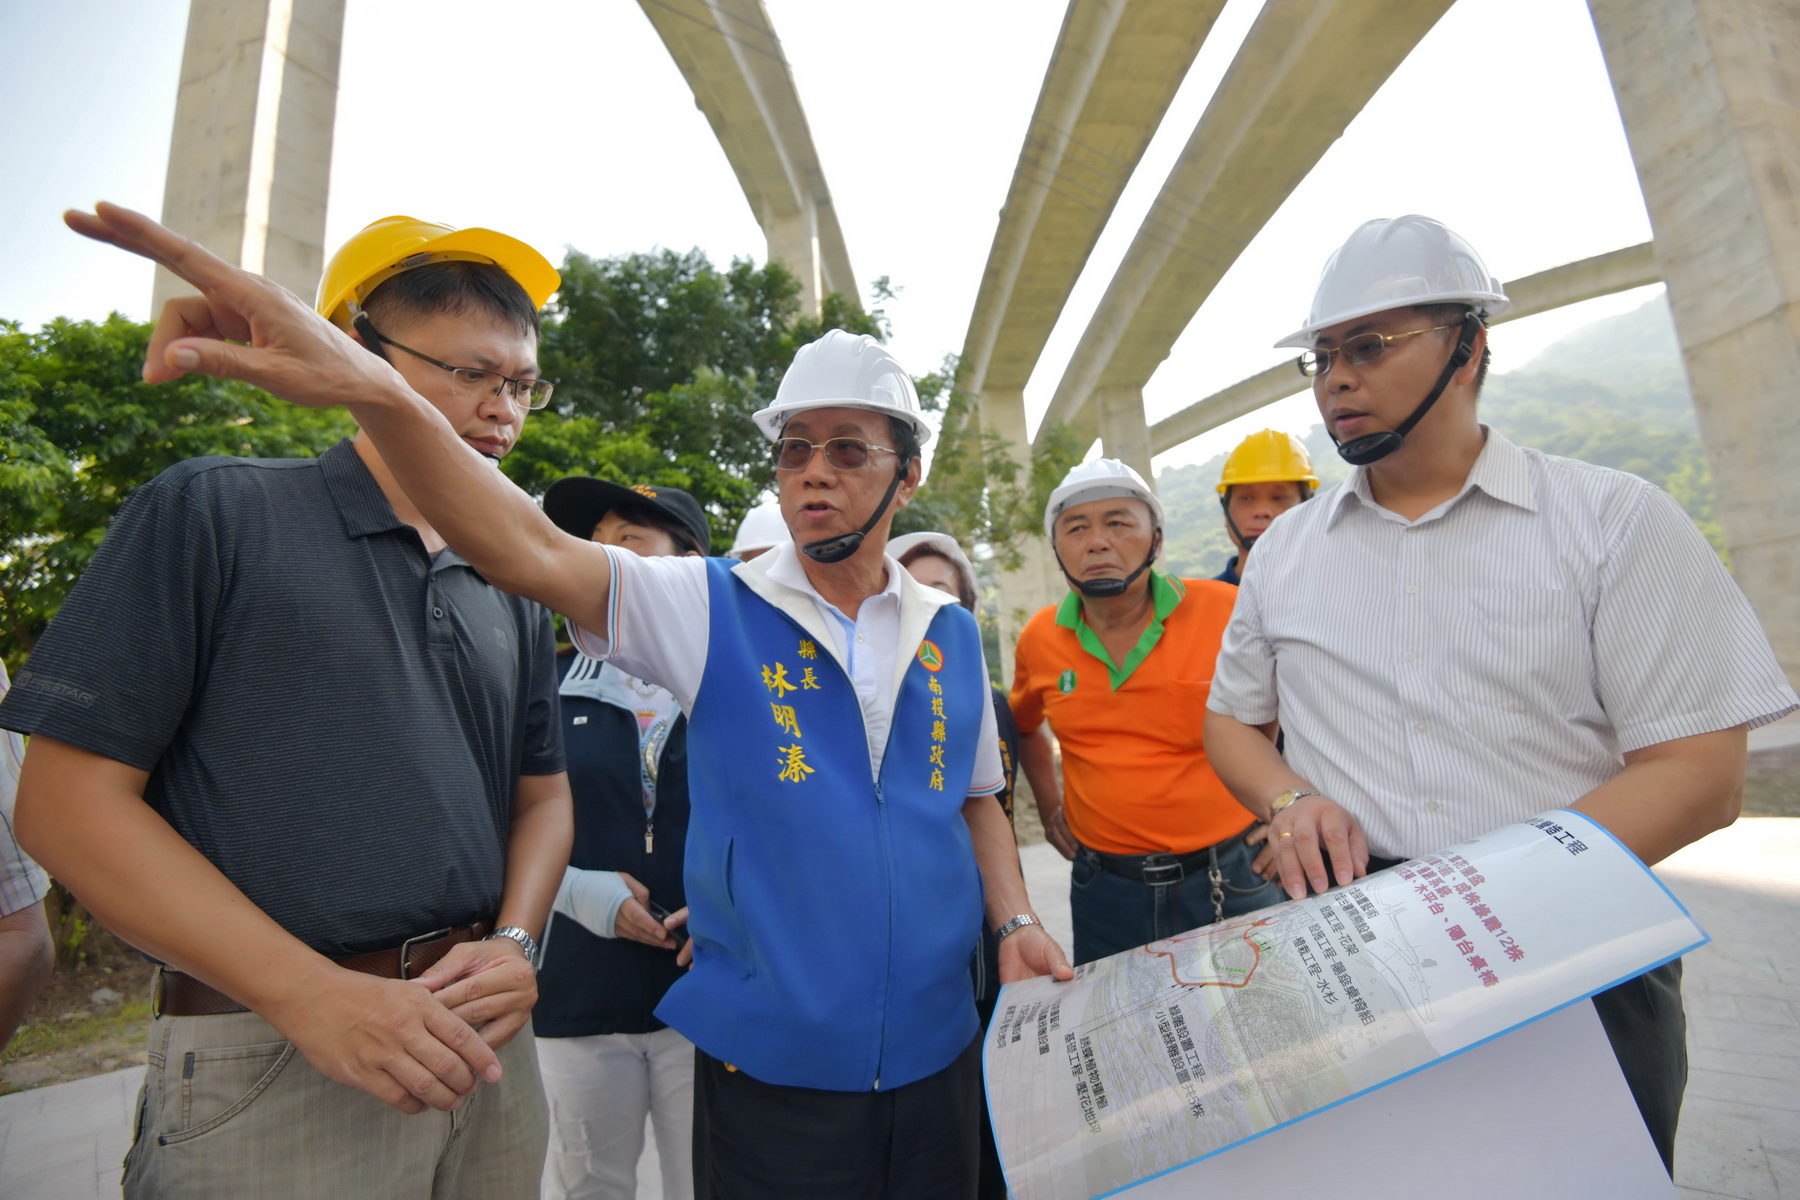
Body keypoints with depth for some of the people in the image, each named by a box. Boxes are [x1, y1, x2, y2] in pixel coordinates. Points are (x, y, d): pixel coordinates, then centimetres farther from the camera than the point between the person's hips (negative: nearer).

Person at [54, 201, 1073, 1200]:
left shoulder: (954, 635, 2)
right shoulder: (715, 609, -9)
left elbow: (977, 799, 10)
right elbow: (531, 551, -24)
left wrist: (1015, 919, -3)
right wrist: (375, 390, -36)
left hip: (936, 1053, 4)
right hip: (768, 1060, -3)